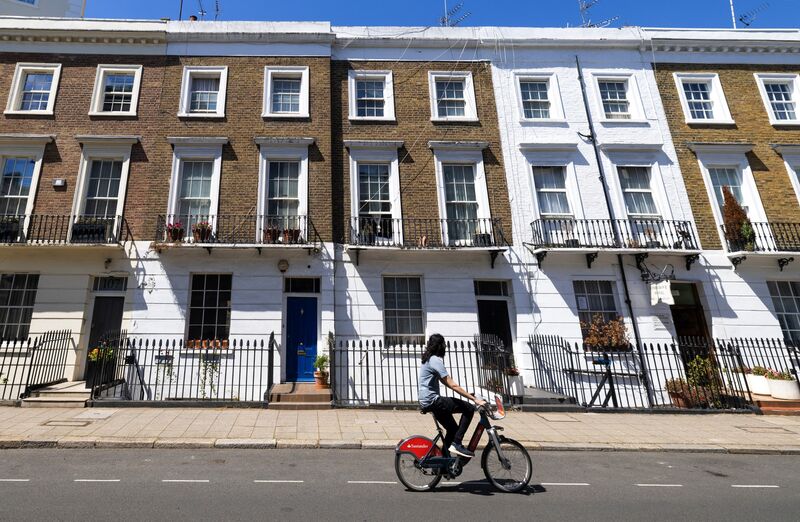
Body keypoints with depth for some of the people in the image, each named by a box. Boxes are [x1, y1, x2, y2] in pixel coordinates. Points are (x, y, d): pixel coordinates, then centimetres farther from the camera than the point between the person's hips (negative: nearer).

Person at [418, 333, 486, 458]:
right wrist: (475, 399, -17)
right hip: (432, 400, -10)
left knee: (452, 428, 18)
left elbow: (444, 381, 19)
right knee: (469, 408, -10)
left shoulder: (429, 359, 14)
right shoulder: (436, 360, -17)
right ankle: (456, 444, -6)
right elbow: (453, 385, -20)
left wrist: (468, 394, 16)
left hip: (426, 402, 10)